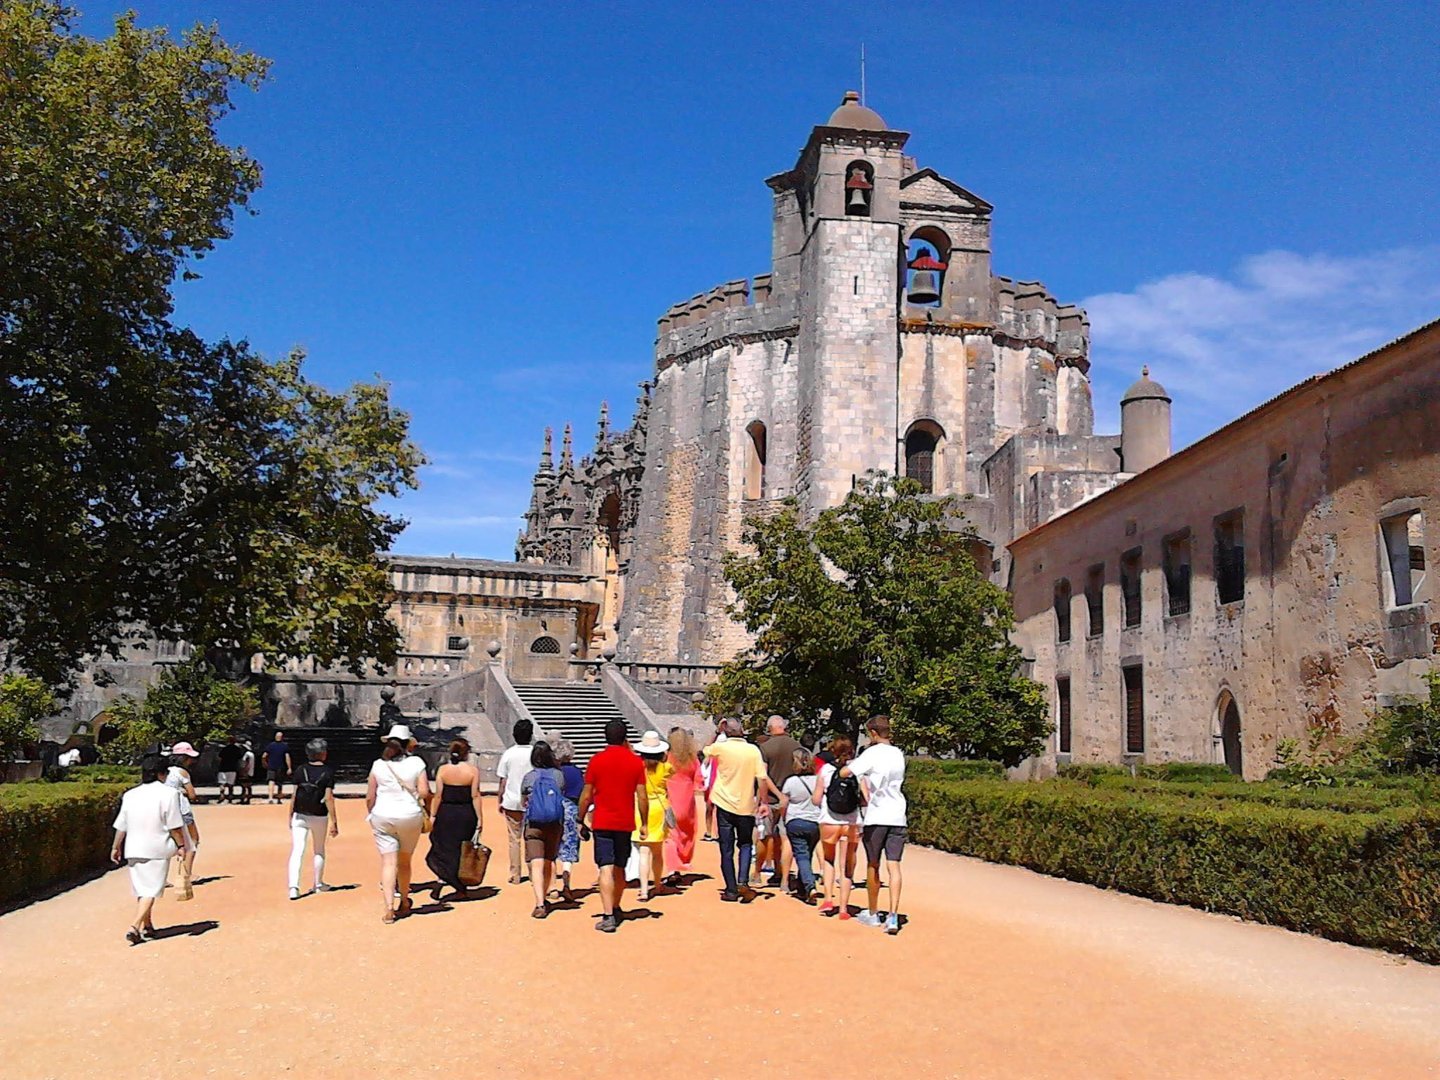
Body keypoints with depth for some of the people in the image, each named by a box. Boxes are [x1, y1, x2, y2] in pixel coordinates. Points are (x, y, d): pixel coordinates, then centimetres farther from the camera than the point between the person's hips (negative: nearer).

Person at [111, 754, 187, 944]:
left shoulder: (130, 795, 6)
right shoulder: (168, 793, -10)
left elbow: (121, 826, 11)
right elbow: (175, 826, -11)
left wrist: (116, 847, 22)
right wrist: (181, 845, -2)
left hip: (133, 849, 5)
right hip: (157, 850, -5)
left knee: (140, 889, 17)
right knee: (151, 890, -1)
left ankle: (146, 925, 29)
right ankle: (134, 927, -14)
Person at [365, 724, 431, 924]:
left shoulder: (378, 765, -2)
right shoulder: (416, 762, -5)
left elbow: (369, 797, 1)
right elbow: (424, 792, -10)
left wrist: (371, 815, 17)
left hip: (383, 817, 0)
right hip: (410, 817, 0)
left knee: (388, 862, -1)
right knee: (404, 861, 15)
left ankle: (389, 908, -12)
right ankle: (404, 904, 29)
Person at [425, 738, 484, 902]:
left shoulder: (443, 769, -4)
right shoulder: (473, 771, -8)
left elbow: (438, 796, -4)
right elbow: (476, 797, -8)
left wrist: (432, 816, 4)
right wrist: (480, 818, -2)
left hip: (446, 814, 1)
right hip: (466, 815, -1)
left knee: (444, 849, 11)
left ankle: (440, 882, -7)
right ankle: (460, 887, 21)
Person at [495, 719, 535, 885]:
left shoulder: (508, 754, -3)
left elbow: (503, 781, -1)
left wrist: (500, 801, 9)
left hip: (512, 803, 0)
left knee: (514, 840, 8)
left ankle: (515, 875, 11)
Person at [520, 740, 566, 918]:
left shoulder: (529, 777, -5)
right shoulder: (559, 775, -3)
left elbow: (523, 802, 10)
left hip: (533, 825, -2)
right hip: (555, 824, 2)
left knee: (537, 865, -7)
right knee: (549, 861, 19)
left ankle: (540, 904, -20)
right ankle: (544, 897, 33)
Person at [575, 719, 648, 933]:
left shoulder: (596, 761, -4)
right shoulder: (635, 761, -1)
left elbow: (586, 796, -1)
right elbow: (642, 797, -1)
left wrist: (581, 821, 9)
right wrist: (644, 823, 8)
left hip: (602, 823, -2)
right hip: (625, 823, 2)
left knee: (606, 869, -6)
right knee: (619, 869, 17)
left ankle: (608, 917, -15)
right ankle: (615, 910, 31)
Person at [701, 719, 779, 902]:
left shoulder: (720, 747, -7)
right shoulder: (753, 750, -4)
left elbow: (705, 751, 16)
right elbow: (762, 779, -7)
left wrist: (717, 733, 21)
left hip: (724, 806, -1)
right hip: (746, 806, 1)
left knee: (726, 850, 7)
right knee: (745, 844, 18)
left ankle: (731, 890, 9)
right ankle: (742, 881, -1)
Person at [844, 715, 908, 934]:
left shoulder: (872, 753, -9)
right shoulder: (898, 754, 9)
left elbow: (844, 772, -14)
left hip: (876, 817, -4)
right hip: (897, 817, 4)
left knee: (873, 866, 10)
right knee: (894, 867, 0)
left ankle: (873, 914, 21)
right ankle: (893, 917, -10)